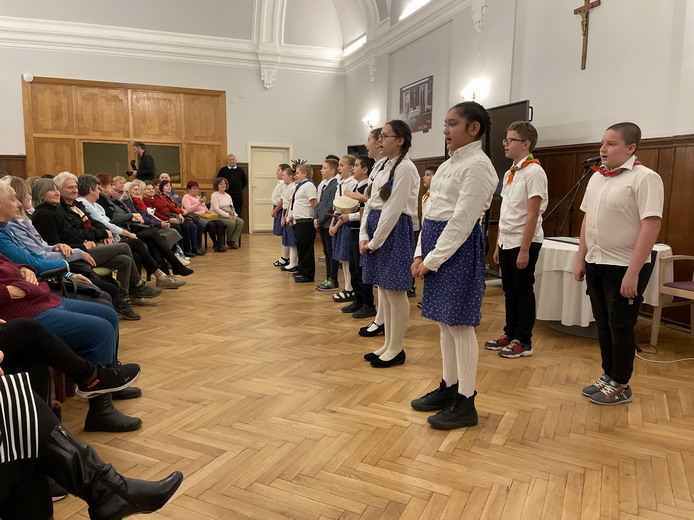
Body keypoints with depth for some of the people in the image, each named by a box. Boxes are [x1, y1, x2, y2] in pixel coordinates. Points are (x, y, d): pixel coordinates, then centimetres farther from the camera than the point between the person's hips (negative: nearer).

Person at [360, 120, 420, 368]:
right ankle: (388, 345, 24)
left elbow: (393, 210, -17)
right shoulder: (384, 166, 15)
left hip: (394, 231, -9)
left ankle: (396, 349, 11)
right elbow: (370, 203, 13)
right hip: (376, 230, 9)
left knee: (395, 292, -1)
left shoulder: (405, 167, -12)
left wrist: (375, 242, -14)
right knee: (384, 290, 13)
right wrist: (364, 235, 3)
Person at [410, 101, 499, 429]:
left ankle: (465, 403, 11)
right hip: (436, 244, 9)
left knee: (459, 324, -2)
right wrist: (420, 253, 6)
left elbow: (462, 221, -18)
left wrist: (433, 260, -16)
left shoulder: (477, 165, -12)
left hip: (458, 247, -9)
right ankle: (448, 388, 28)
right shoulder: (449, 164, 15)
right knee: (444, 323, 14)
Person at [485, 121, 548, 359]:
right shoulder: (509, 174, 13)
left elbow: (532, 214, -17)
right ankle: (510, 334, 26)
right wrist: (498, 244, 15)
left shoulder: (534, 172, -12)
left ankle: (523, 342, 14)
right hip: (507, 242, 8)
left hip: (524, 243, -7)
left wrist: (524, 250, -19)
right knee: (509, 291, 14)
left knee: (523, 292, 2)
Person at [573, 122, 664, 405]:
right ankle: (608, 376, 30)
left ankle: (621, 385, 20)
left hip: (624, 267, -6)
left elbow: (651, 226, -18)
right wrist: (580, 259, 12)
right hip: (596, 264, 7)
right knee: (603, 324, 14)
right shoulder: (596, 177, 9)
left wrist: (633, 273, -21)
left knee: (620, 326, 4)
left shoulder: (644, 178, -13)